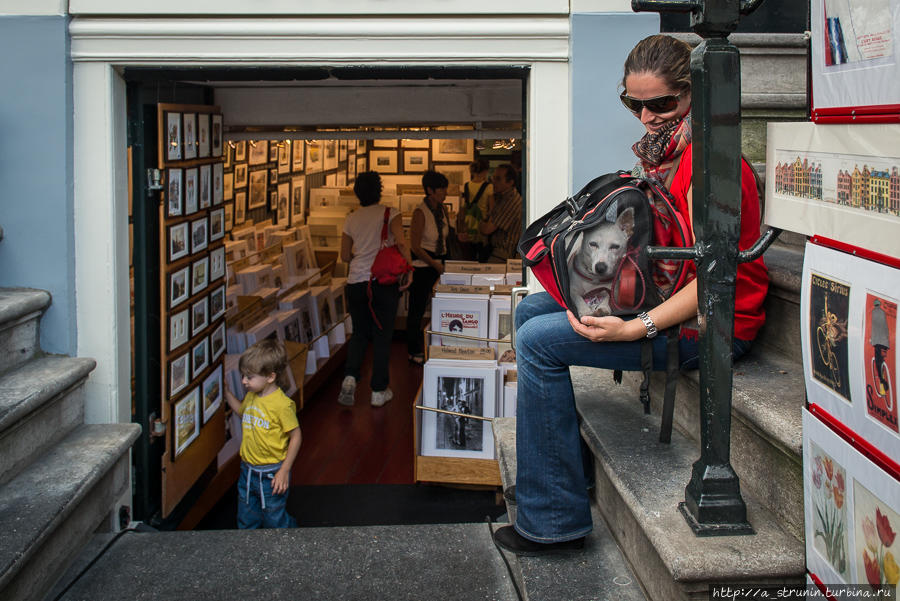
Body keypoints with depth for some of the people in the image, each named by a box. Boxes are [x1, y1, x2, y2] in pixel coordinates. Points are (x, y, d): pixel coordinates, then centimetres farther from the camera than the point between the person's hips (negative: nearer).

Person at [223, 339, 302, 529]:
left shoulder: (282, 404, -23)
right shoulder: (251, 396, 1)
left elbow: (296, 436, -17)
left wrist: (284, 471, -17)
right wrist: (226, 392, 13)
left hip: (271, 474, -7)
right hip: (248, 470, 7)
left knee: (274, 521, 7)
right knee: (246, 520, 19)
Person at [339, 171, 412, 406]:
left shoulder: (351, 219, 8)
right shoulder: (390, 213, -3)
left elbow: (345, 256, 13)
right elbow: (401, 243, -18)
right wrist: (408, 271, -10)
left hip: (356, 282, 3)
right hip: (384, 281, -3)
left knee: (359, 332, 17)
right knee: (382, 336, 7)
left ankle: (350, 376, -5)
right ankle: (379, 391, 10)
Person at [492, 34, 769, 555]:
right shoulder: (667, 146, 8)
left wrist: (636, 328, -31)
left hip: (711, 321, -10)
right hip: (666, 296, 10)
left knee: (539, 341, -18)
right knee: (532, 310, 12)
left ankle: (554, 519, -9)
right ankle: (555, 464, 18)